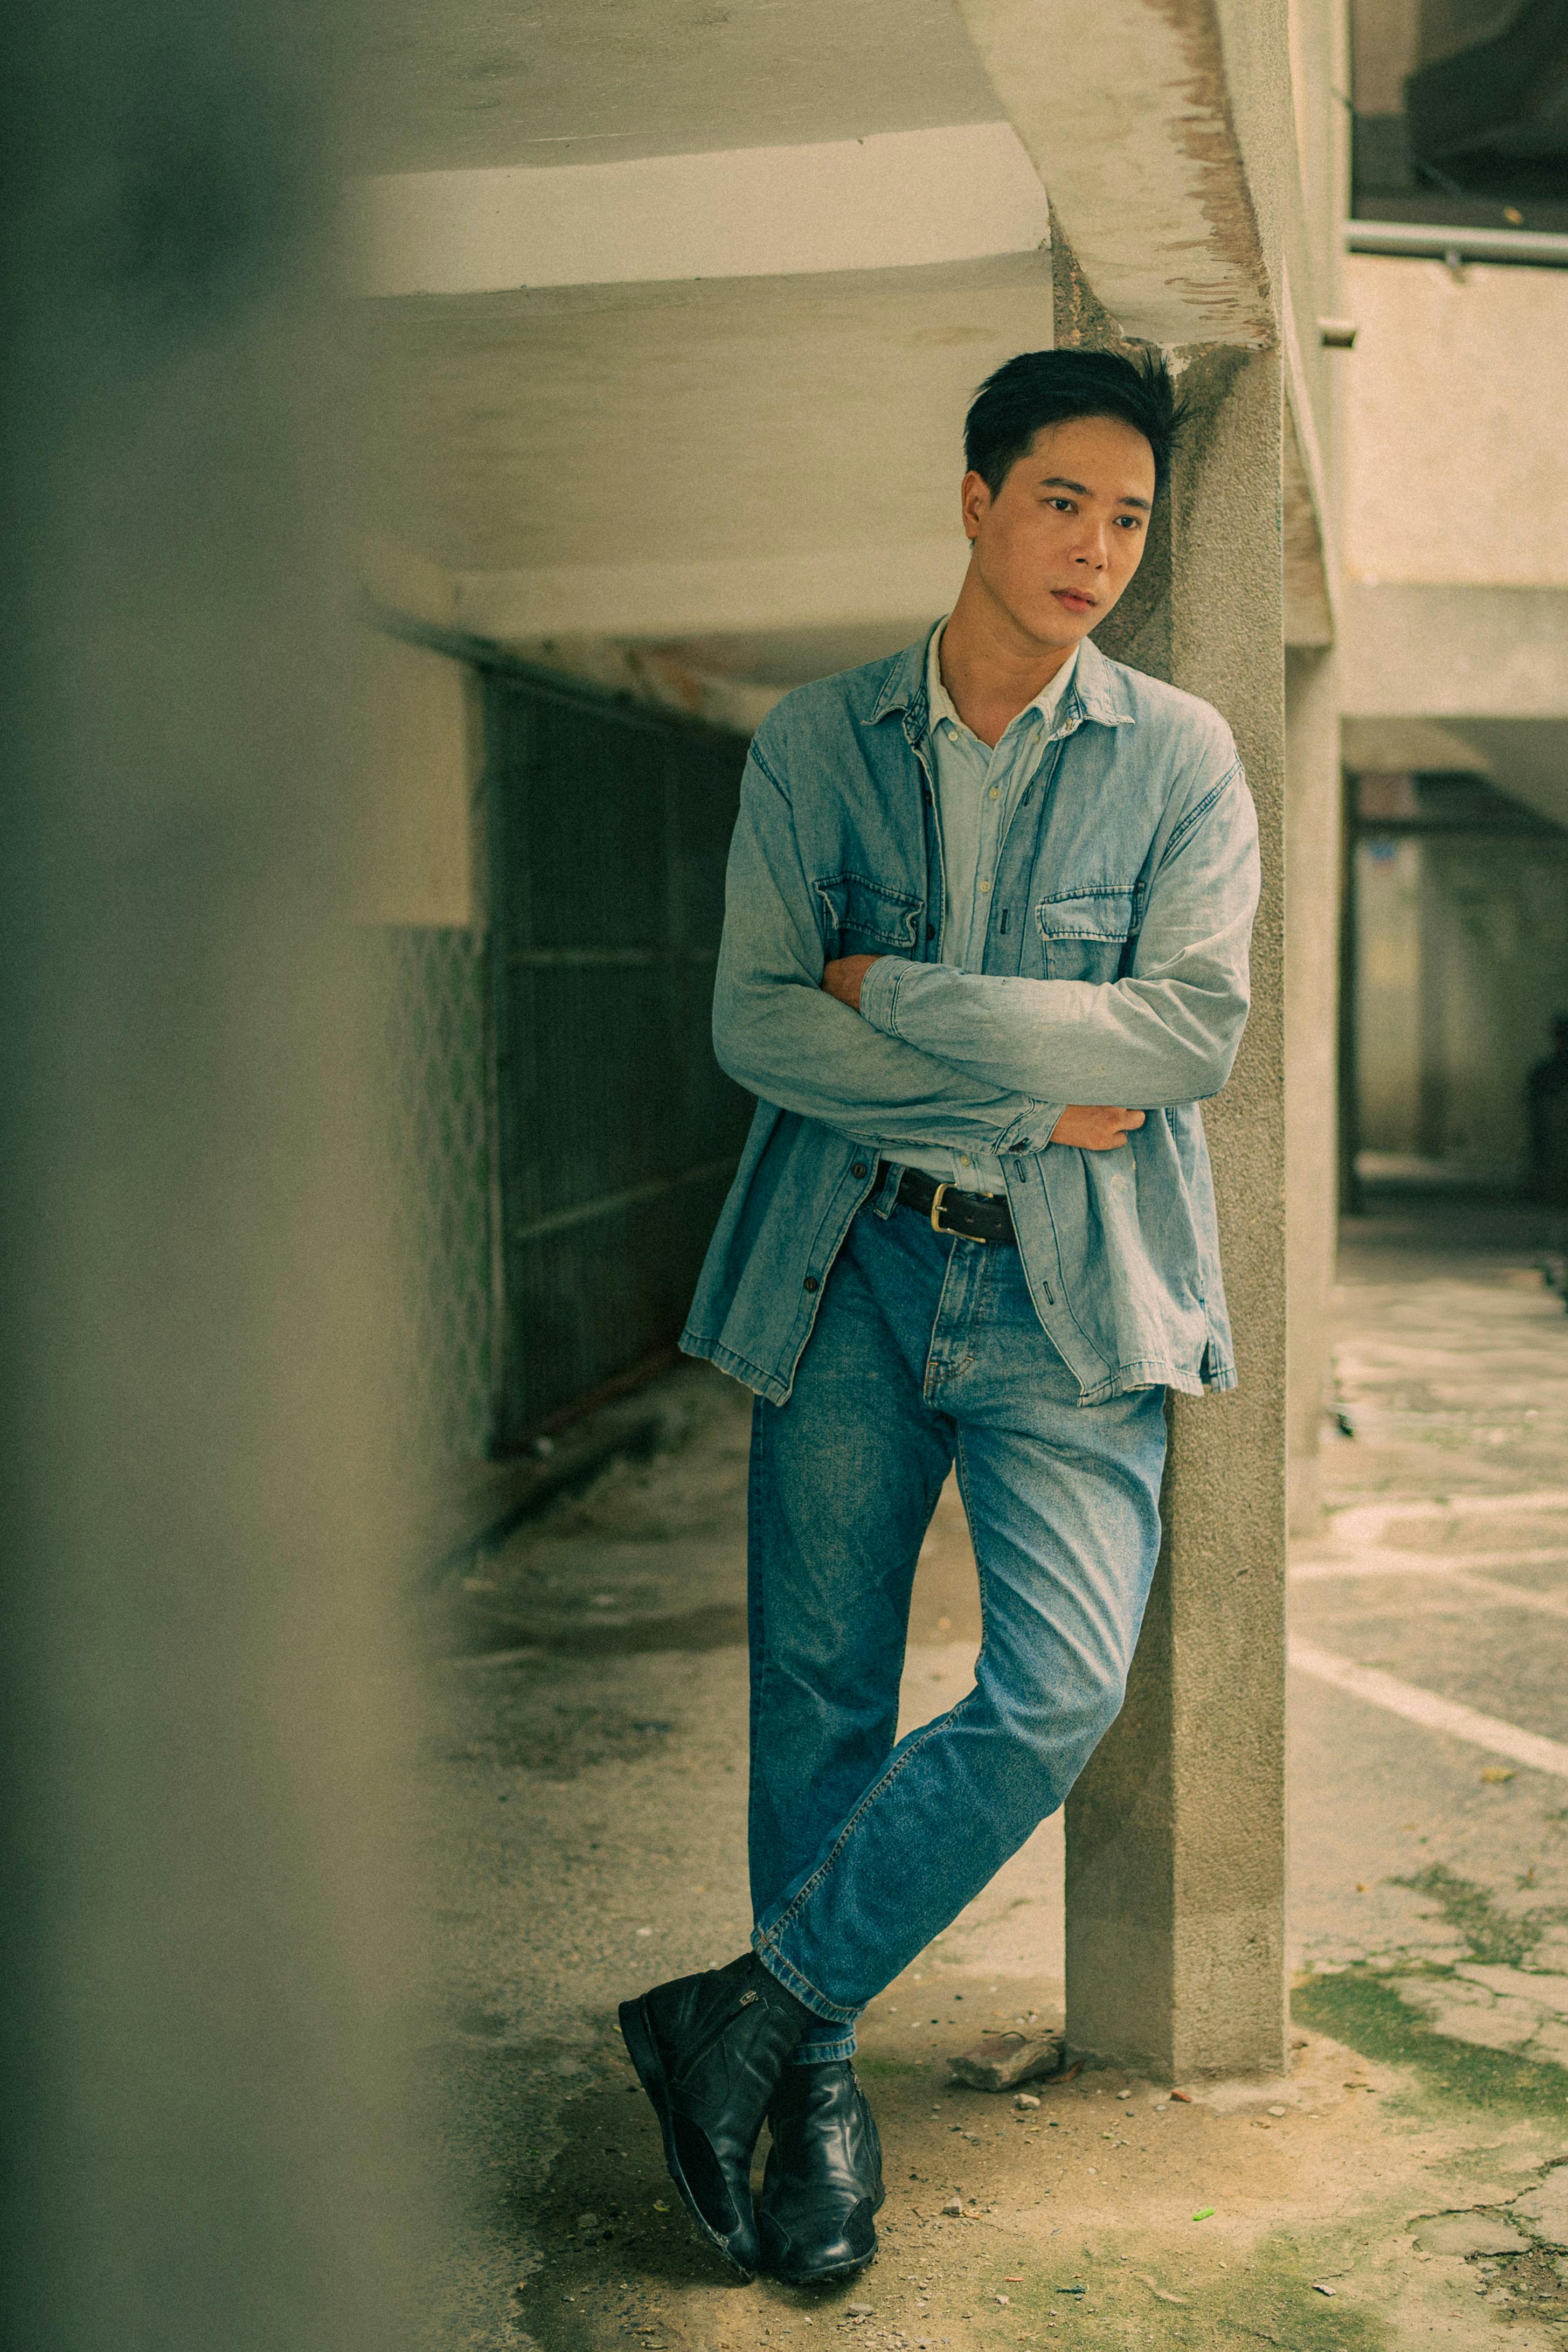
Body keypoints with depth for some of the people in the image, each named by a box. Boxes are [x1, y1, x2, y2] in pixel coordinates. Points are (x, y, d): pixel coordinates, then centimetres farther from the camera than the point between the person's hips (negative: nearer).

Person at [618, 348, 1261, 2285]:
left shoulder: (1182, 758, 4)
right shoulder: (814, 743, 6)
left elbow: (1194, 1032, -8)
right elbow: (751, 1018, -3)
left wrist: (896, 995, -9)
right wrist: (1027, 1097, -10)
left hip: (1074, 1290, 0)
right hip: (851, 1266, 1)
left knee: (1061, 1689, -13)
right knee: (819, 1695, 6)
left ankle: (747, 2013, 4)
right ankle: (819, 2077, 25)